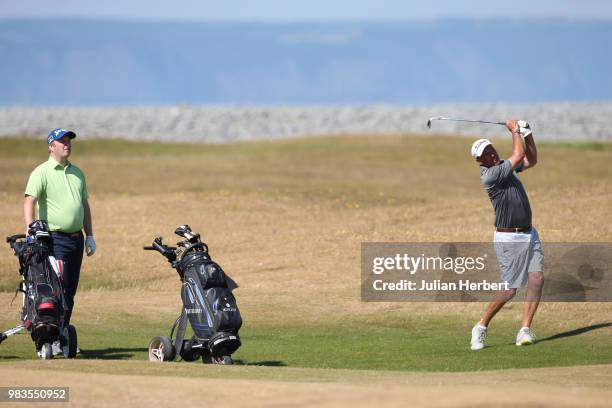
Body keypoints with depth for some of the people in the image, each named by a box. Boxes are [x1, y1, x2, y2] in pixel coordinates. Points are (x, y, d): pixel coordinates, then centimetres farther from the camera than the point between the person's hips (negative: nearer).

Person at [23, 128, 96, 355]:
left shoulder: (77, 173, 18)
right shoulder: (42, 172, -5)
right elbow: (30, 200, -16)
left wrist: (90, 236, 18)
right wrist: (30, 230, -29)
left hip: (76, 238, 7)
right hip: (54, 238, -7)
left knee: (70, 292, 8)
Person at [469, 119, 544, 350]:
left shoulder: (503, 166, 10)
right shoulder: (489, 175, -18)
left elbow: (531, 160, 21)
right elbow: (518, 155, -20)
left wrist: (528, 135, 7)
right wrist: (514, 131, -5)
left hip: (529, 235, 8)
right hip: (508, 238, -8)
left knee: (537, 279, -9)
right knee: (510, 289, -6)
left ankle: (525, 331, -9)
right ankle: (481, 328, 11)